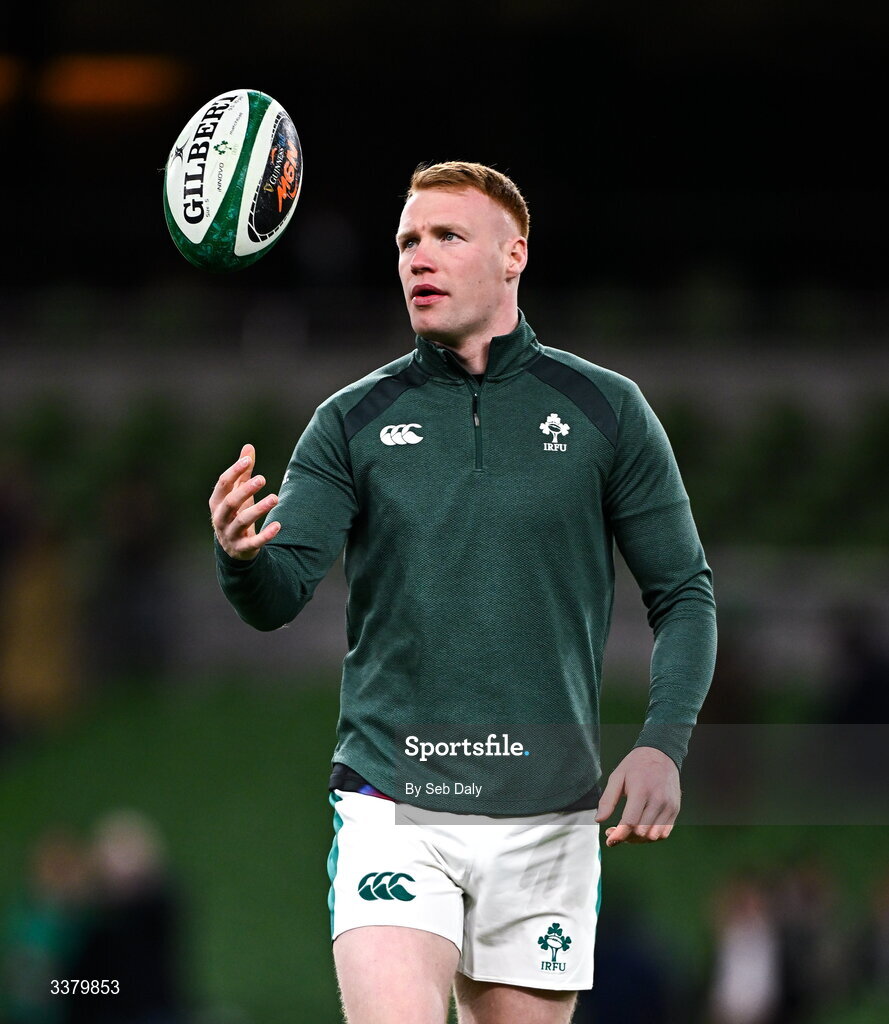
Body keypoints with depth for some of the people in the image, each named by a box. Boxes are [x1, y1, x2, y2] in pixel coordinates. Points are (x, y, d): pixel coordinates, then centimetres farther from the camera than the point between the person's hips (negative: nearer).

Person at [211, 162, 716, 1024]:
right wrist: (241, 555, -28)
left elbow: (684, 592, 7)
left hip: (546, 816, 1)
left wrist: (662, 743, -8)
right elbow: (278, 598, -4)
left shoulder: (605, 410, 4)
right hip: (390, 808, -1)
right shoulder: (354, 420, 5)